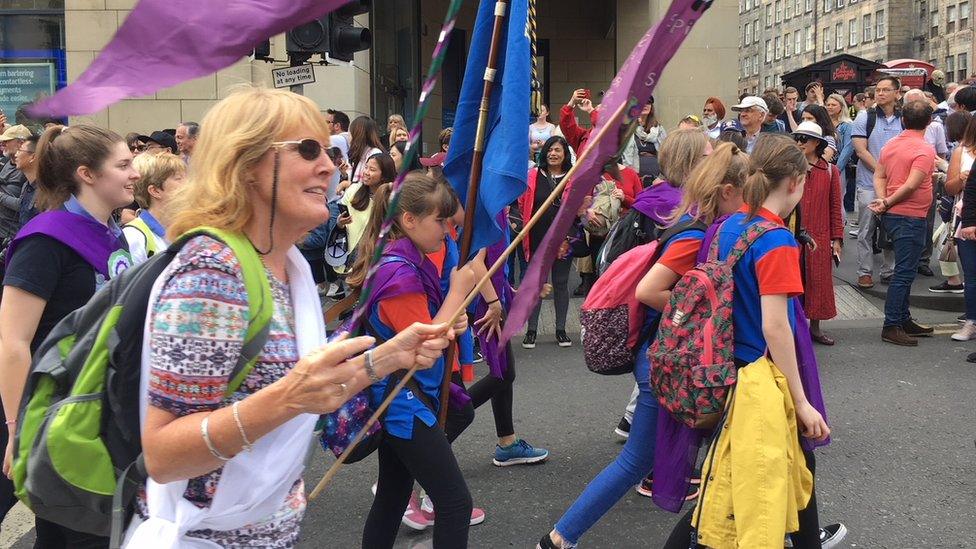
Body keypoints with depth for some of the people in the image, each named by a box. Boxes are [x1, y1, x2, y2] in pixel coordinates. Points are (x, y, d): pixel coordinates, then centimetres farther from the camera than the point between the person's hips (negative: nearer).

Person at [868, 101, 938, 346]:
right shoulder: (925, 150, -15)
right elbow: (911, 185, -22)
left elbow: (879, 176, 7)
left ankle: (904, 320, 26)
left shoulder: (891, 145, 9)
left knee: (905, 270, 18)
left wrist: (882, 200, -7)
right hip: (910, 217, -9)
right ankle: (891, 326, -4)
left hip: (893, 215, 9)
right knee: (904, 273, -5)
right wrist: (888, 203, -11)